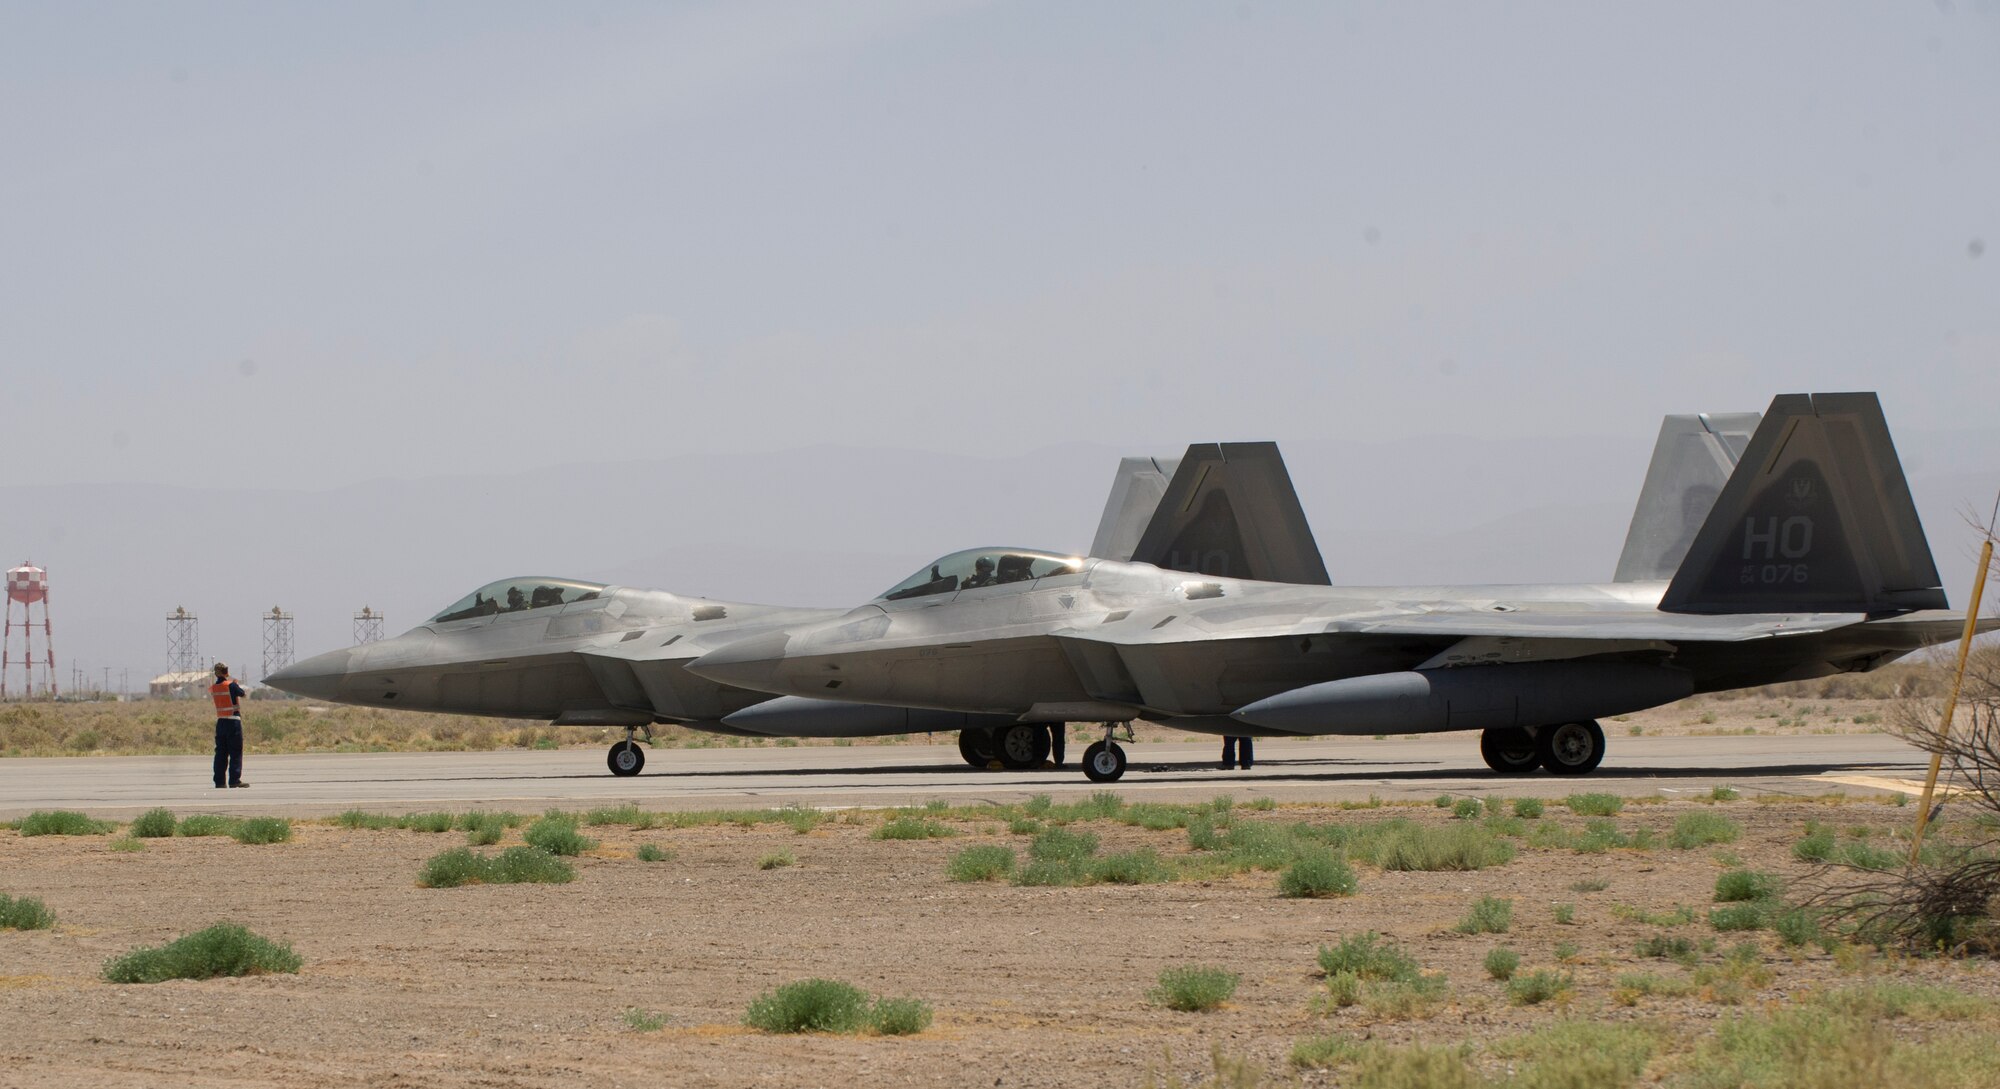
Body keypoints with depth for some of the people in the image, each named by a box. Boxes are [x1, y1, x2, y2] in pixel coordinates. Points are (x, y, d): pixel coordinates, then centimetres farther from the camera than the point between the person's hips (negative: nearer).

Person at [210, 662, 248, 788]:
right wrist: (236, 685, 19)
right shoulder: (231, 685, -11)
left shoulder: (212, 688, 4)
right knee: (236, 752, -2)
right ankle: (234, 779, -7)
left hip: (220, 721, 5)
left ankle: (219, 781, 7)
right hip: (233, 721, -5)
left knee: (221, 752, 8)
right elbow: (241, 693, 0)